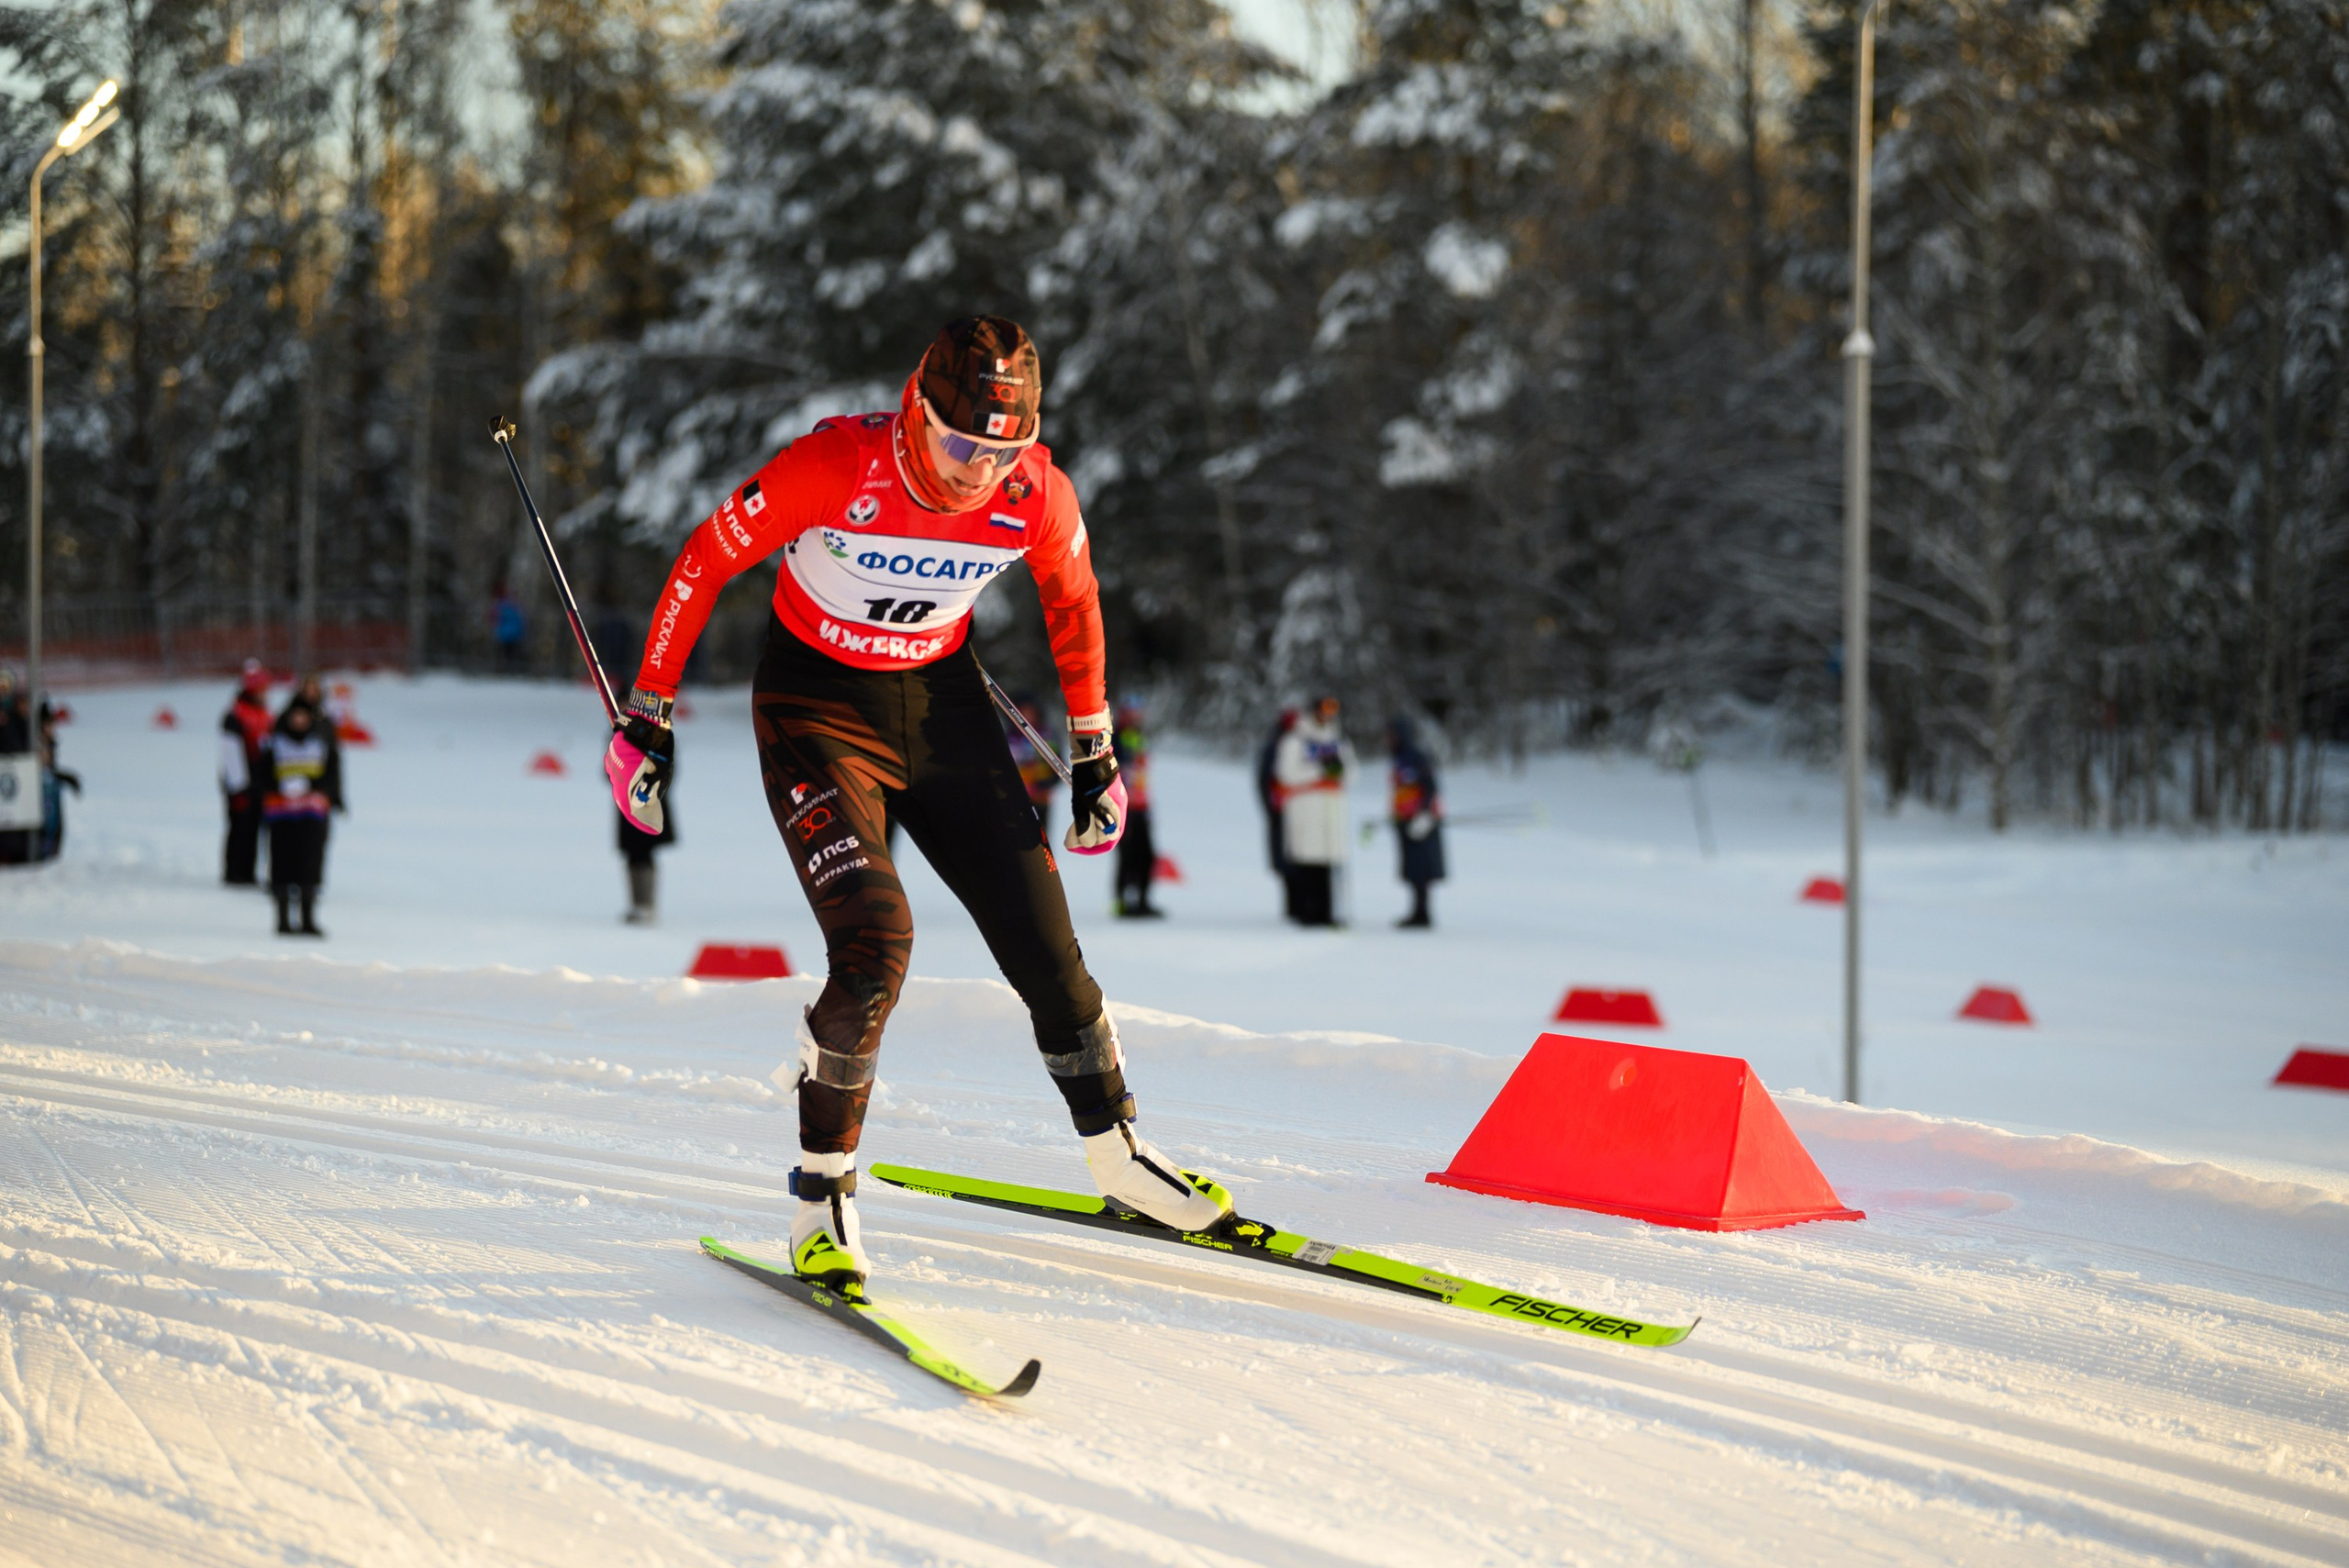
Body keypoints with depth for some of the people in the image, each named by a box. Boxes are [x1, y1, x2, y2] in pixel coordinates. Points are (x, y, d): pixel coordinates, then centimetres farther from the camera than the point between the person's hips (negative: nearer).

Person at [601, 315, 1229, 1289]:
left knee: (1043, 941, 2)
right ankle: (822, 1195, -4)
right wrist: (647, 716, -9)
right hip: (818, 707, -4)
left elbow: (1073, 603, 5)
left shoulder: (1036, 495, -16)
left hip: (941, 700, 4)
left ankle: (1117, 1153, 24)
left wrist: (1094, 752, 13)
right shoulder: (835, 466, -27)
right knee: (876, 944, -22)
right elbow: (704, 564, -14)